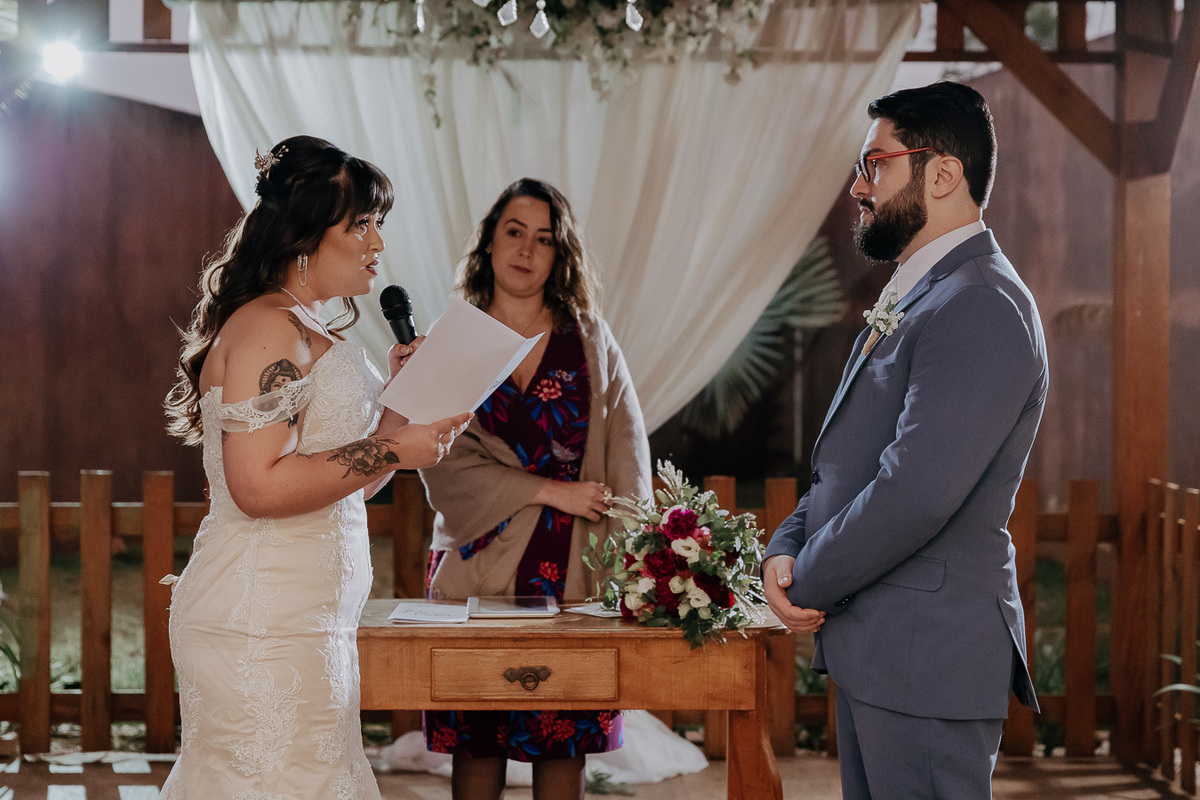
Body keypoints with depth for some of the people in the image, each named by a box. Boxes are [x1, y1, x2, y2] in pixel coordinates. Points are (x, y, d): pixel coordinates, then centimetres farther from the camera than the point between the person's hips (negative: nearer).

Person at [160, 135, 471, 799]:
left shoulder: (312, 334, 19)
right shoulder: (267, 330, -13)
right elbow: (259, 486, -22)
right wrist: (393, 450, -16)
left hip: (304, 616, 10)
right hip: (264, 627, -10)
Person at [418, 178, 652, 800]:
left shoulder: (590, 343, 10)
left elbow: (627, 458, 4)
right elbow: (444, 463, -3)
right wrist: (549, 491, -11)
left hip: (572, 571, 1)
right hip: (479, 564, -1)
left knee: (563, 747, 1)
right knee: (475, 747, -1)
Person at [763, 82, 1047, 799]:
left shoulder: (981, 308, -18)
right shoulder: (914, 299, 18)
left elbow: (916, 493, -25)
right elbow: (848, 463, 20)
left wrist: (807, 586, -12)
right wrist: (787, 548, 2)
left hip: (927, 658, -10)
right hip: (877, 653, 10)